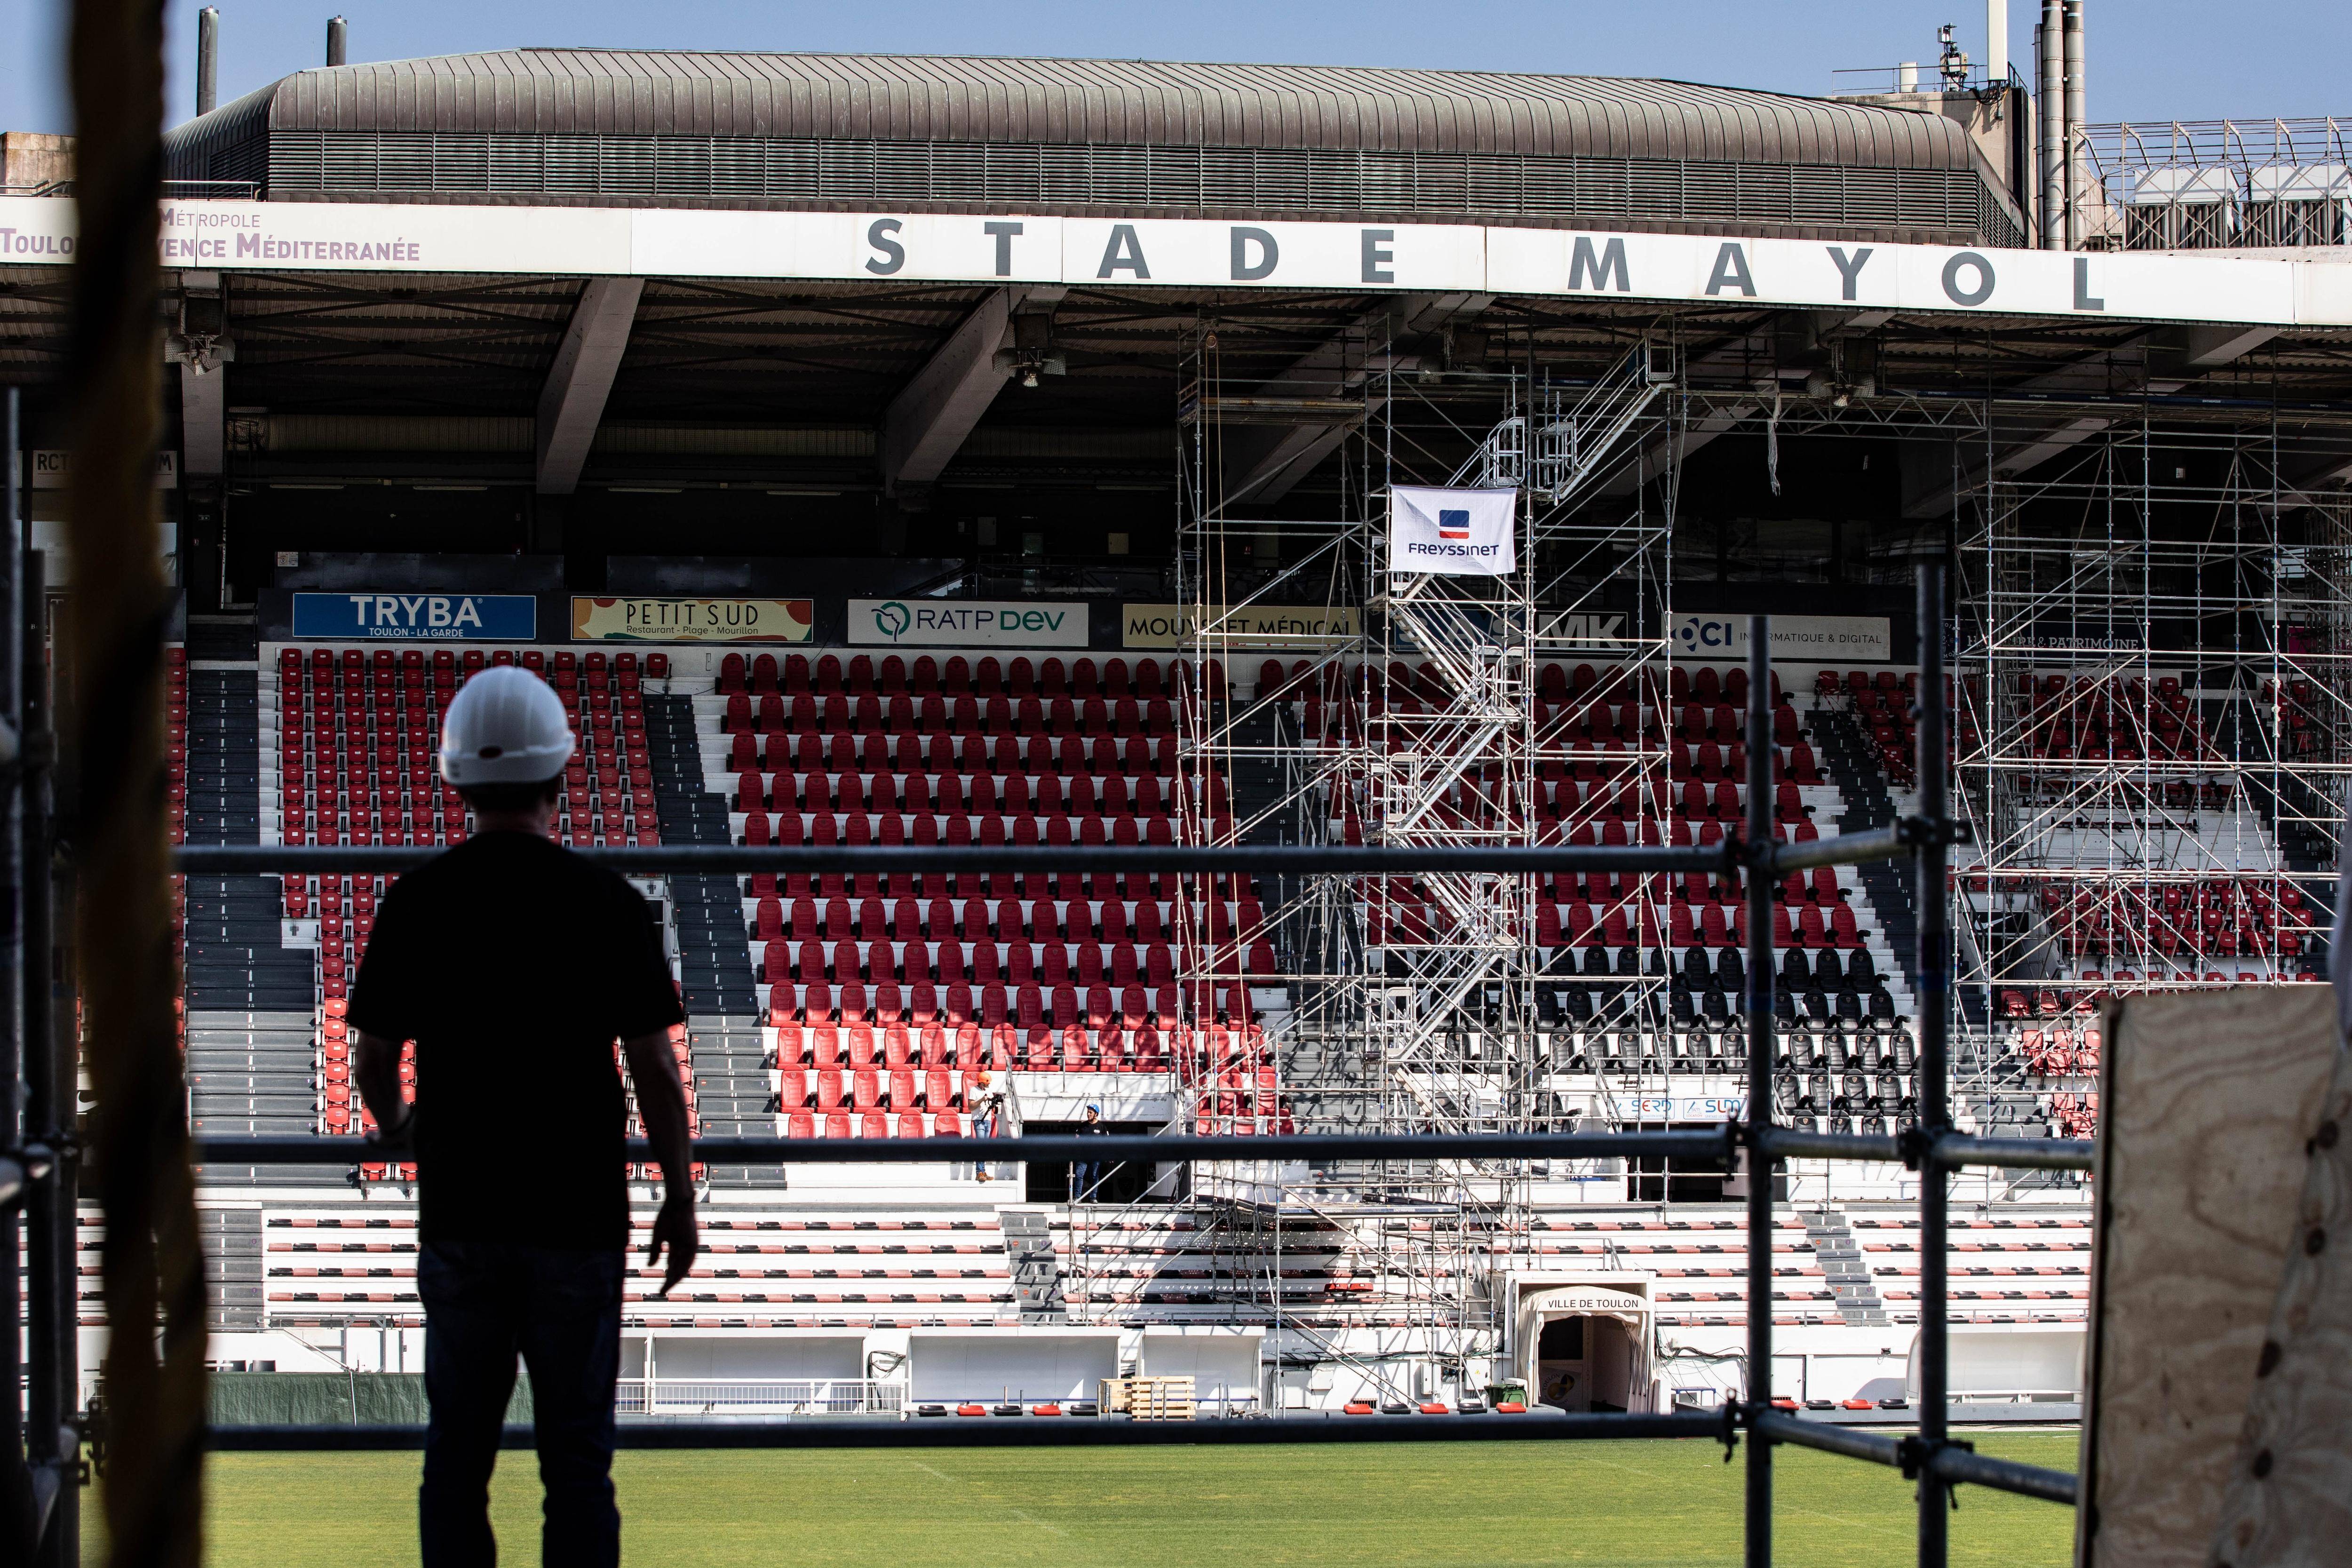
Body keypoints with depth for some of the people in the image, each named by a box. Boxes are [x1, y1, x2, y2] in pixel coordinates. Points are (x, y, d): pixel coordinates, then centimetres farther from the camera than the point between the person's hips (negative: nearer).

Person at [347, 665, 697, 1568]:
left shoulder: (417, 902, -2)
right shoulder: (605, 902, -7)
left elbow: (372, 1062, 5)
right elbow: (655, 1071, -6)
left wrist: (395, 1128, 27)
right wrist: (679, 1198, 5)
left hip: (458, 1216, 2)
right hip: (578, 1220, -2)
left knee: (456, 1455, 9)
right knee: (576, 1458, 4)